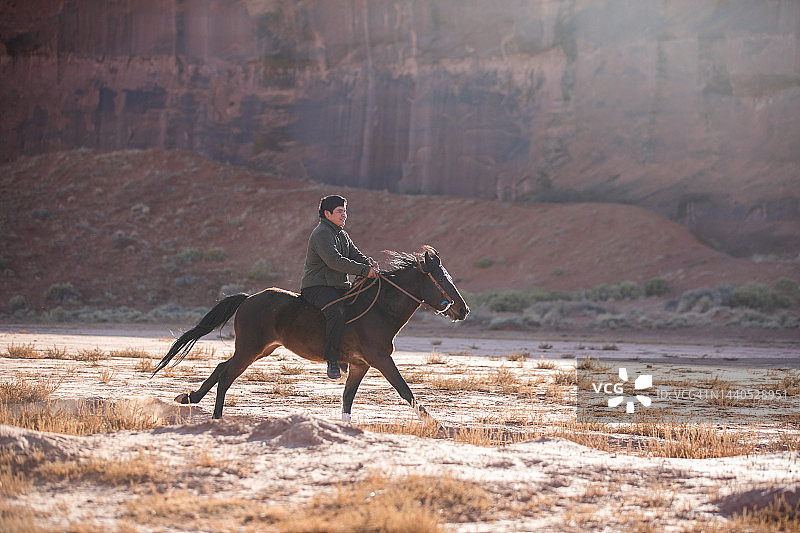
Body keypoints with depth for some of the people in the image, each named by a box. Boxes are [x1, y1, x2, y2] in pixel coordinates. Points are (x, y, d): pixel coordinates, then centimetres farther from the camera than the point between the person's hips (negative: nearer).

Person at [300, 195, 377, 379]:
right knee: (336, 311, -36)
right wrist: (364, 270, -26)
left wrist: (372, 268, -8)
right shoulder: (322, 233, -12)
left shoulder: (342, 234, 20)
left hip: (339, 287, 10)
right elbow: (334, 261, -24)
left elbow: (356, 256, 15)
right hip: (316, 286, -10)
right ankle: (332, 360, -35)